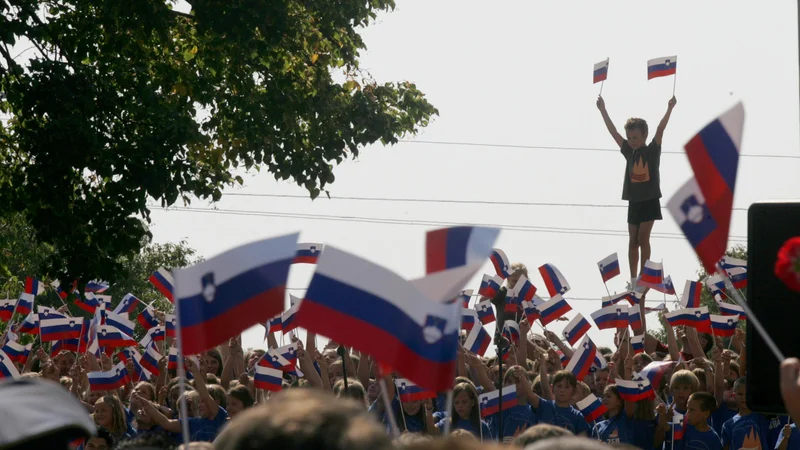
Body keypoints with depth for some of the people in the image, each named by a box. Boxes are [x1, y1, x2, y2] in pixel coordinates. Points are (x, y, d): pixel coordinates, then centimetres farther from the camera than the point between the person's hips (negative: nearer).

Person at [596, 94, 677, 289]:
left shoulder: (652, 150, -4)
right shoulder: (629, 152, 7)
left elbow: (660, 129, -14)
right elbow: (613, 132, 8)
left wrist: (670, 108, -25)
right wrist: (603, 110, 7)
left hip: (650, 201, -5)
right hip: (634, 201, 5)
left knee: (643, 238, -11)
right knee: (633, 240, 4)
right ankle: (633, 279, 6)